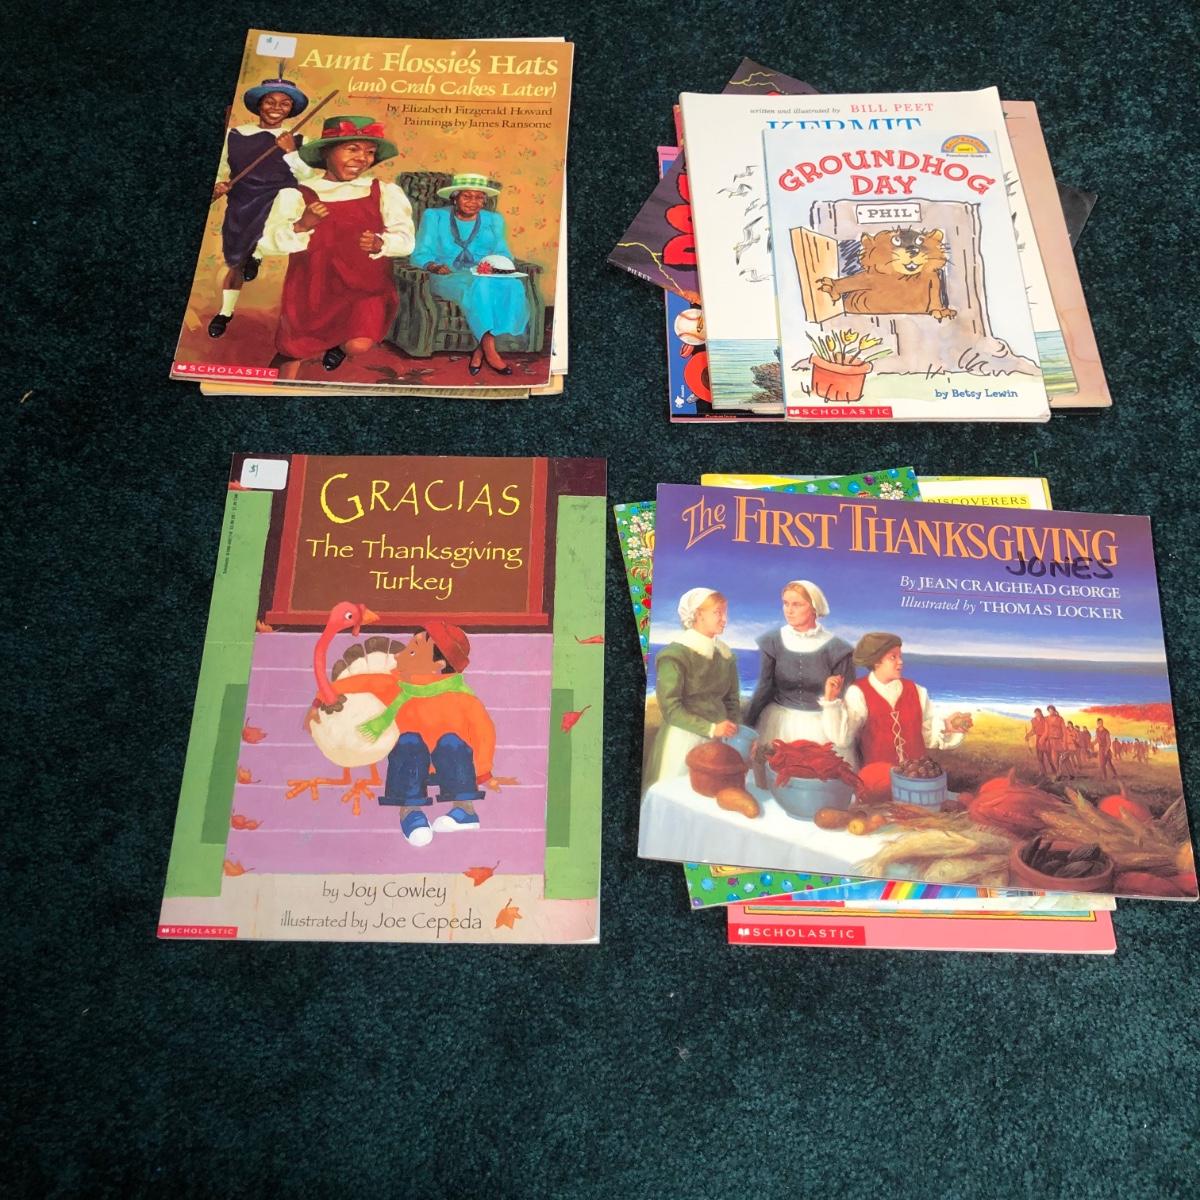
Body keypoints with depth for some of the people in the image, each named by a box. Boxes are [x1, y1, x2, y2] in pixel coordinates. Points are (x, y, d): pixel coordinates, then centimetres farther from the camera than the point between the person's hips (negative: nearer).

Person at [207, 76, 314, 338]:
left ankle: (256, 253, -2)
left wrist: (290, 152, -17)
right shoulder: (235, 134, 2)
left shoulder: (296, 140, 0)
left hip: (277, 200, -1)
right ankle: (225, 311, 33)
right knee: (234, 262, 11)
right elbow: (222, 168, 11)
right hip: (240, 204, 1)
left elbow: (308, 177, -5)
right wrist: (219, 184, -10)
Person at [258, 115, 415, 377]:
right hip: (310, 288, 1)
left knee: (359, 345, -25)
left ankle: (339, 344, 14)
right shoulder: (296, 194, -3)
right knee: (293, 350, 11)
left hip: (366, 286, 0)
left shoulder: (386, 193, 1)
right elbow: (268, 242, -6)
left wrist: (380, 243, -23)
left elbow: (405, 240, -1)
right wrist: (301, 226, -24)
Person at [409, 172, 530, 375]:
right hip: (448, 278, -3)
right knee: (480, 285, -39)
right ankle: (490, 351, -39)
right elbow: (419, 255, 5)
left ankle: (480, 349, -33)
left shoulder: (494, 220, 21)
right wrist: (434, 266, -18)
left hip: (487, 276, 3)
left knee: (512, 286, -33)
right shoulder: (434, 216, 12)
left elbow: (503, 254, 18)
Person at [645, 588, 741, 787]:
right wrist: (710, 728, -19)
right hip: (683, 739, -5)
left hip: (716, 740, 5)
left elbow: (732, 697, 13)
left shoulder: (726, 654, 6)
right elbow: (670, 708, -15)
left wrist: (731, 726, -6)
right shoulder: (675, 655, -12)